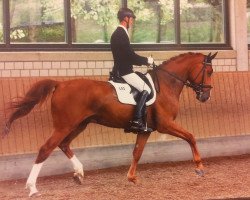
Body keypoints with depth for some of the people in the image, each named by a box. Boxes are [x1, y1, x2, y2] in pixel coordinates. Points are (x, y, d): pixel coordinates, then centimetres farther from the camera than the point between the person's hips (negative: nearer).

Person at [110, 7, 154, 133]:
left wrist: (143, 61, 15)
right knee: (146, 90, -12)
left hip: (121, 70, 11)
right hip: (124, 71, -11)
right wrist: (147, 60, -7)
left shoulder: (118, 33, 17)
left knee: (142, 90, 14)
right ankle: (137, 120, -16)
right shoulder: (121, 34, -16)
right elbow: (131, 55, -20)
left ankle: (137, 122, 12)